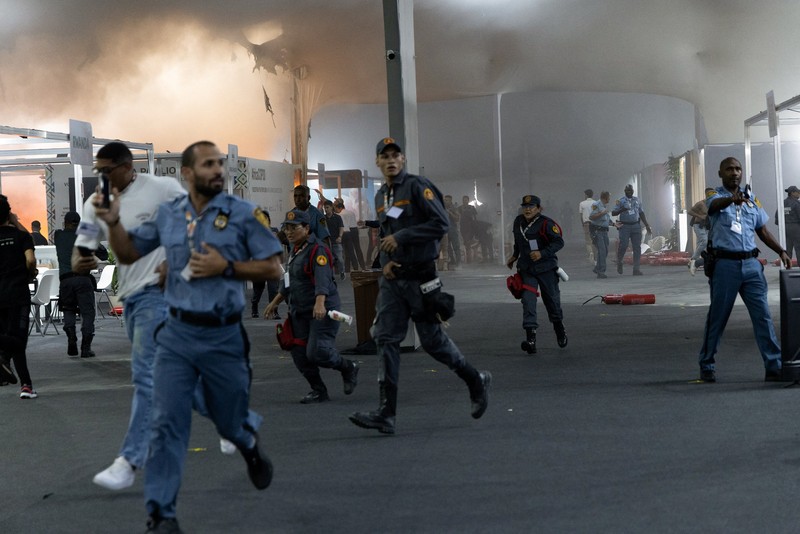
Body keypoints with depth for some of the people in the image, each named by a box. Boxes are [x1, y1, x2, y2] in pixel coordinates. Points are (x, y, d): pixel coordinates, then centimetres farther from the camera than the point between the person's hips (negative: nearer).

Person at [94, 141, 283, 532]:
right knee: (167, 423, -5)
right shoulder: (167, 215, 4)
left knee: (228, 421, 16)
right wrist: (113, 222, -6)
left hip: (224, 336, -2)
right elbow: (128, 254, 13)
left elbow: (272, 267, -4)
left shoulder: (243, 214, -6)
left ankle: (250, 446, 53)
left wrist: (226, 267, -17)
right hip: (176, 334, 2)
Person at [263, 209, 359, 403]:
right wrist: (275, 302, 34)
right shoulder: (295, 250, 16)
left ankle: (349, 369, 10)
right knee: (299, 355, 5)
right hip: (300, 312, 9)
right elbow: (289, 280, 30)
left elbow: (322, 278, -30)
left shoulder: (317, 250, -14)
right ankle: (319, 391, 20)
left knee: (317, 353, -17)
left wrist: (320, 303, -44)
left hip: (321, 310, -9)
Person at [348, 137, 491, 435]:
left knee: (432, 339, 0)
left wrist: (400, 237, -19)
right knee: (385, 339, -3)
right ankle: (386, 414, -4)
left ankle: (476, 382, 25)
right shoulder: (381, 196, 15)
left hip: (419, 276, -7)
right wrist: (385, 262, 6)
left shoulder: (418, 186, -8)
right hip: (393, 277, 7)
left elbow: (441, 223, -17)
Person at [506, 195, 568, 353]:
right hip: (526, 269, 4)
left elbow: (559, 242, -18)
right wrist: (514, 256, 21)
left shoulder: (546, 223, -15)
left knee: (552, 300, 11)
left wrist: (542, 253, -27)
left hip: (546, 268, -4)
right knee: (528, 301, -11)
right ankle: (530, 338, -16)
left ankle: (559, 329, 38)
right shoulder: (518, 222, 4)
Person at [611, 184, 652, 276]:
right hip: (625, 226, -3)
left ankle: (636, 269, -4)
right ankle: (619, 262, 17)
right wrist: (621, 210, -21)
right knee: (623, 245, -12)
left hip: (636, 226, 3)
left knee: (637, 247, -4)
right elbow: (613, 213, -2)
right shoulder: (621, 201, 1)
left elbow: (641, 214, 17)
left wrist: (647, 226, 11)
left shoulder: (637, 200, 12)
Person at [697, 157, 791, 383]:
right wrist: (732, 199, -49)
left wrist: (781, 251, 8)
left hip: (751, 263, 4)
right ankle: (707, 366, 15)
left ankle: (774, 367, 1)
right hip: (725, 264, -4)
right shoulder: (716, 197, -1)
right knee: (717, 317, 3)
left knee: (763, 315, -1)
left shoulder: (752, 199, 15)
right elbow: (716, 205, -27)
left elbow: (762, 230, 21)